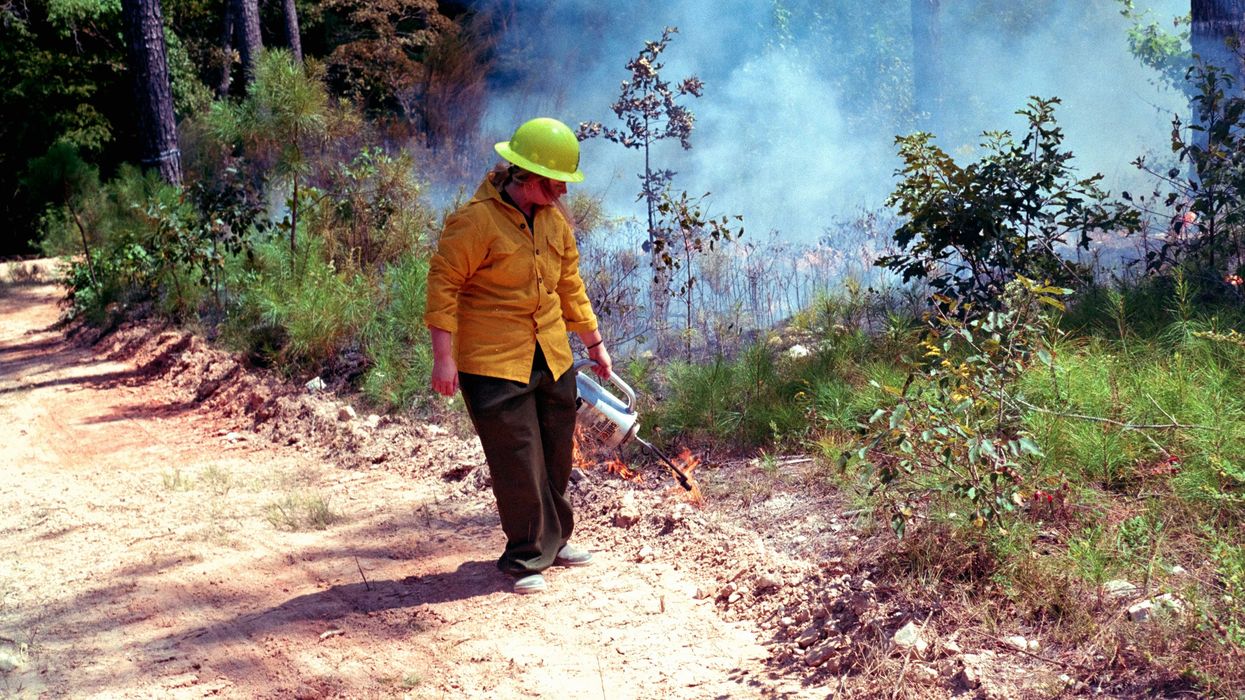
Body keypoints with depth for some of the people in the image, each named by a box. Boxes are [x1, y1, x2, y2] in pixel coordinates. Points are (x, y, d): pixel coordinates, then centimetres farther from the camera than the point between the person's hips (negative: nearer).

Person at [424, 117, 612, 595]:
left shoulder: (555, 220, 8)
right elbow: (444, 283, -14)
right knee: (518, 464, -3)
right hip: (493, 365, -7)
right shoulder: (478, 220, -15)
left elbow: (570, 285, 19)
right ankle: (526, 558, 12)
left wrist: (594, 344, 22)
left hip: (552, 359, 7)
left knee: (556, 457, 15)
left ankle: (553, 541, 33)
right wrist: (444, 357, -18)